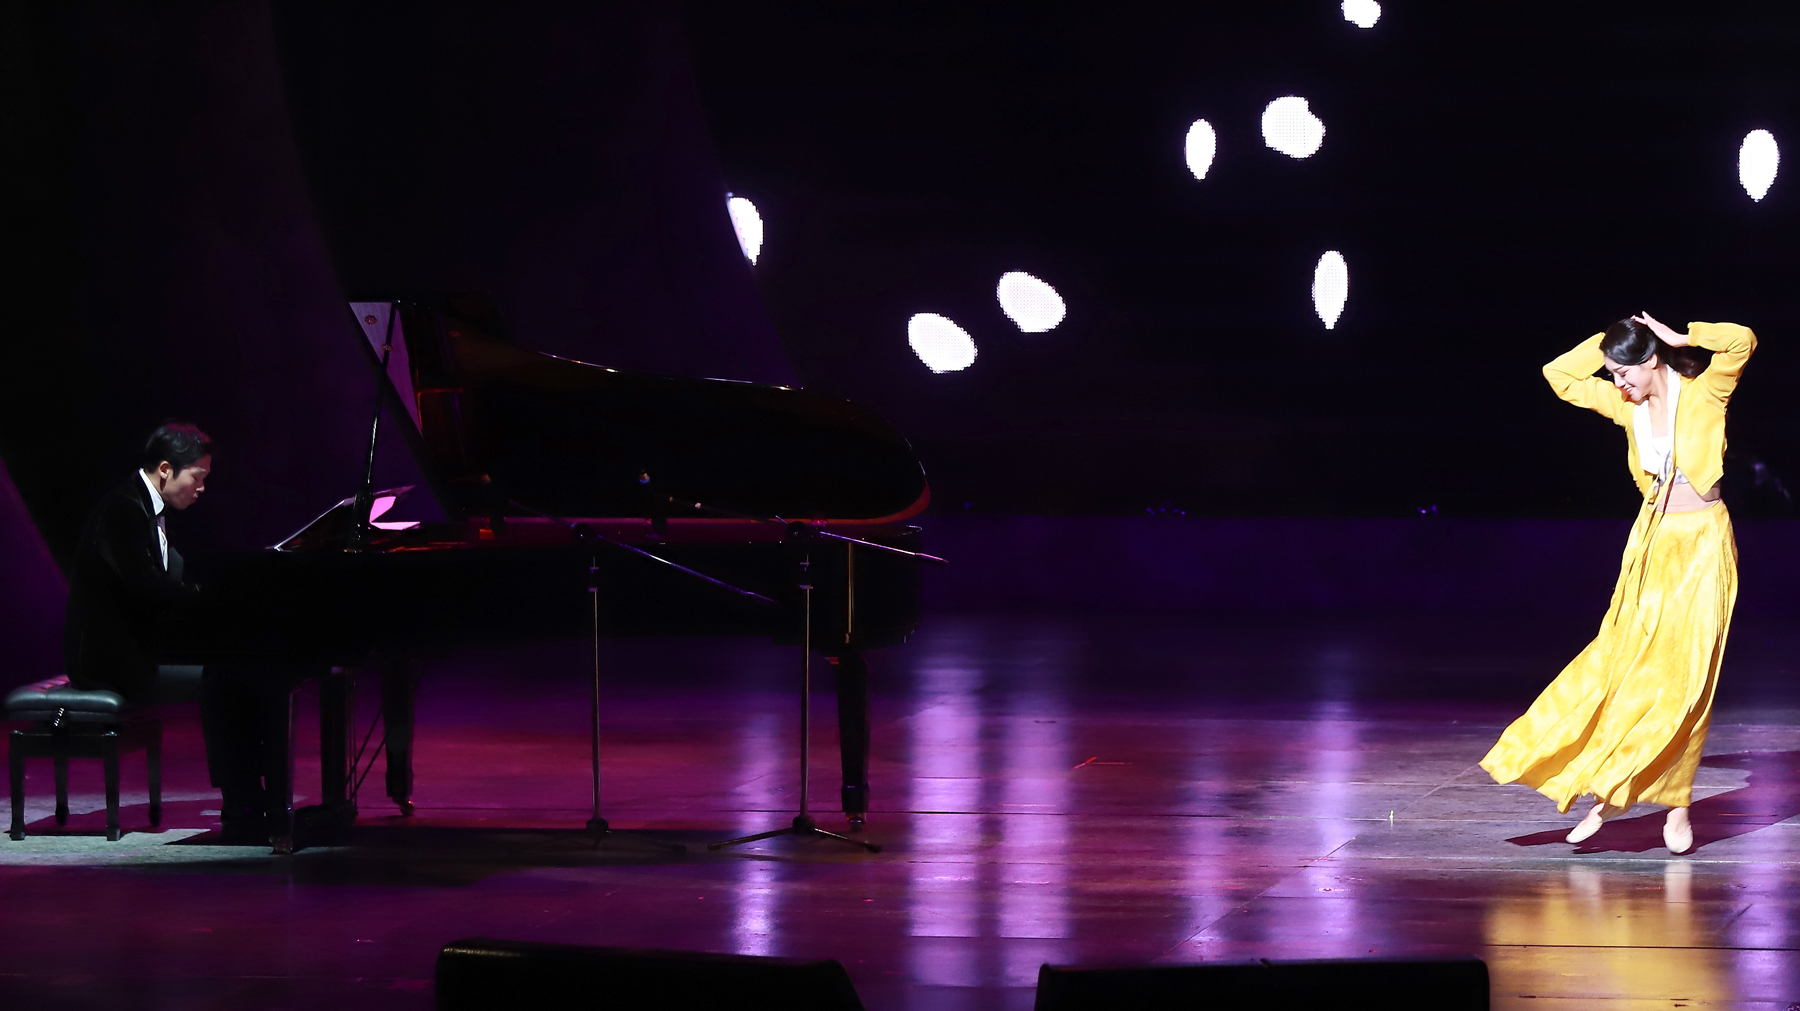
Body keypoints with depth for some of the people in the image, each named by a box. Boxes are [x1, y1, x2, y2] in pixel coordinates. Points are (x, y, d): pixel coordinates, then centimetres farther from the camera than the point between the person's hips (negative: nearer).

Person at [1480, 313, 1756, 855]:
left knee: (1681, 673, -5)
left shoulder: (1702, 393, -9)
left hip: (1702, 544, -5)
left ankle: (1675, 803, 3)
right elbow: (1560, 375, 10)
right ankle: (1609, 795, 4)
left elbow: (1742, 340, -24)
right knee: (1623, 662, -1)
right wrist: (1610, 340, 2)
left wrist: (1678, 338, -15)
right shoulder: (1627, 404, 4)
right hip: (1651, 540, 5)